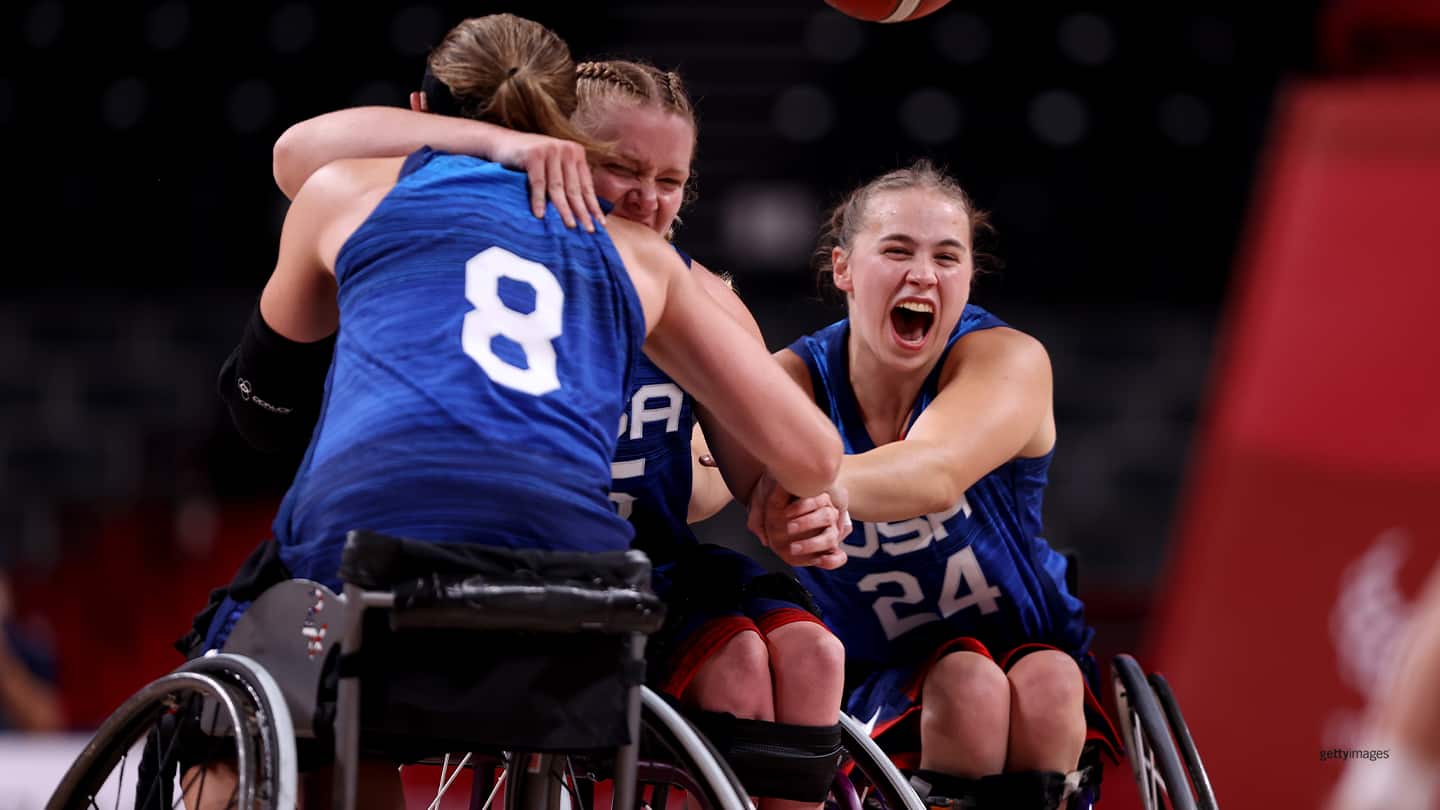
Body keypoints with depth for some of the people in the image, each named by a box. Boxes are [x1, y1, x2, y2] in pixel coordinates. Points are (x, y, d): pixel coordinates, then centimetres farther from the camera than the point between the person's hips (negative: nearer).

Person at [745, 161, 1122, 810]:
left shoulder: (1008, 360, -16)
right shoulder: (797, 380, -10)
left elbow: (937, 474, -37)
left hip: (1031, 643, 0)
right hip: (881, 677, 0)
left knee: (1048, 686, -32)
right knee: (967, 684, -32)